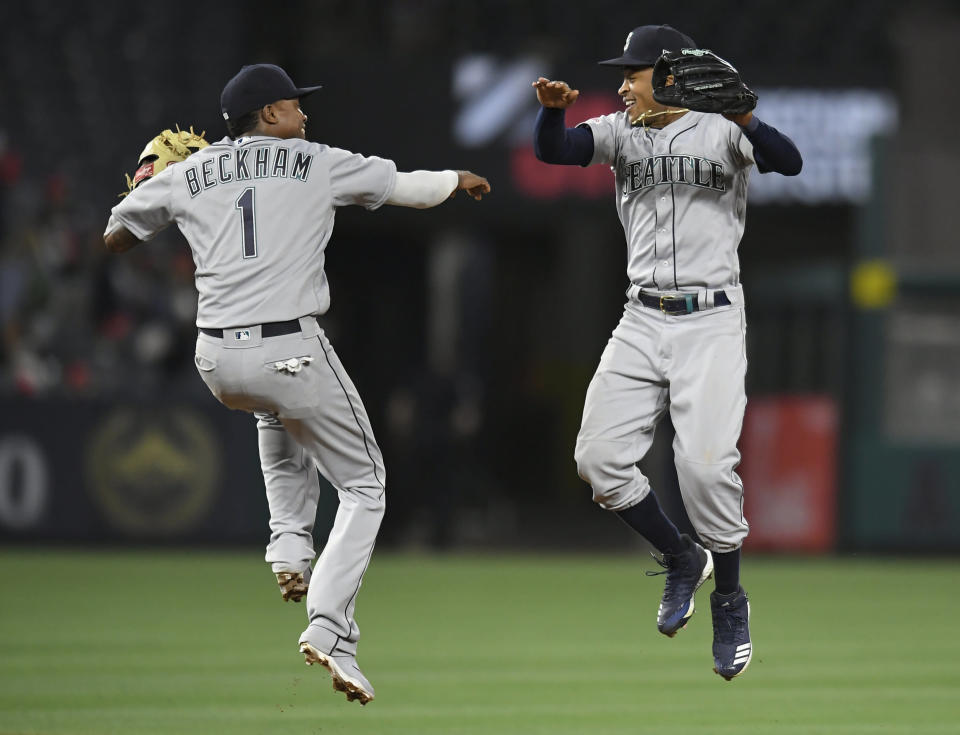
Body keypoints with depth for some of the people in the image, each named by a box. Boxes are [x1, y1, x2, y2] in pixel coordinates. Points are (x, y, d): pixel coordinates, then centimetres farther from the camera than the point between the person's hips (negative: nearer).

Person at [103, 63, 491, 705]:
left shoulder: (188, 175, 11)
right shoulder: (319, 164, 4)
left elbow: (116, 238, 21)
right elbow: (406, 186, 13)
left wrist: (153, 181, 39)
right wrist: (459, 180, 33)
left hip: (216, 359, 4)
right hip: (291, 352, -4)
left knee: (278, 411, 40)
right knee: (364, 486, 8)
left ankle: (290, 547, 24)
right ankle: (329, 628, -12)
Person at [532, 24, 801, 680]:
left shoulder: (720, 130, -7)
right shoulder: (621, 132, 8)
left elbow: (788, 162, -24)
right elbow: (553, 151, -6)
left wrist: (745, 120, -43)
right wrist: (553, 107, -28)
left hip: (711, 323, -5)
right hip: (641, 323, 6)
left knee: (705, 464, -17)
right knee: (598, 459, -3)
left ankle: (730, 601, 4)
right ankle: (682, 559, 20)